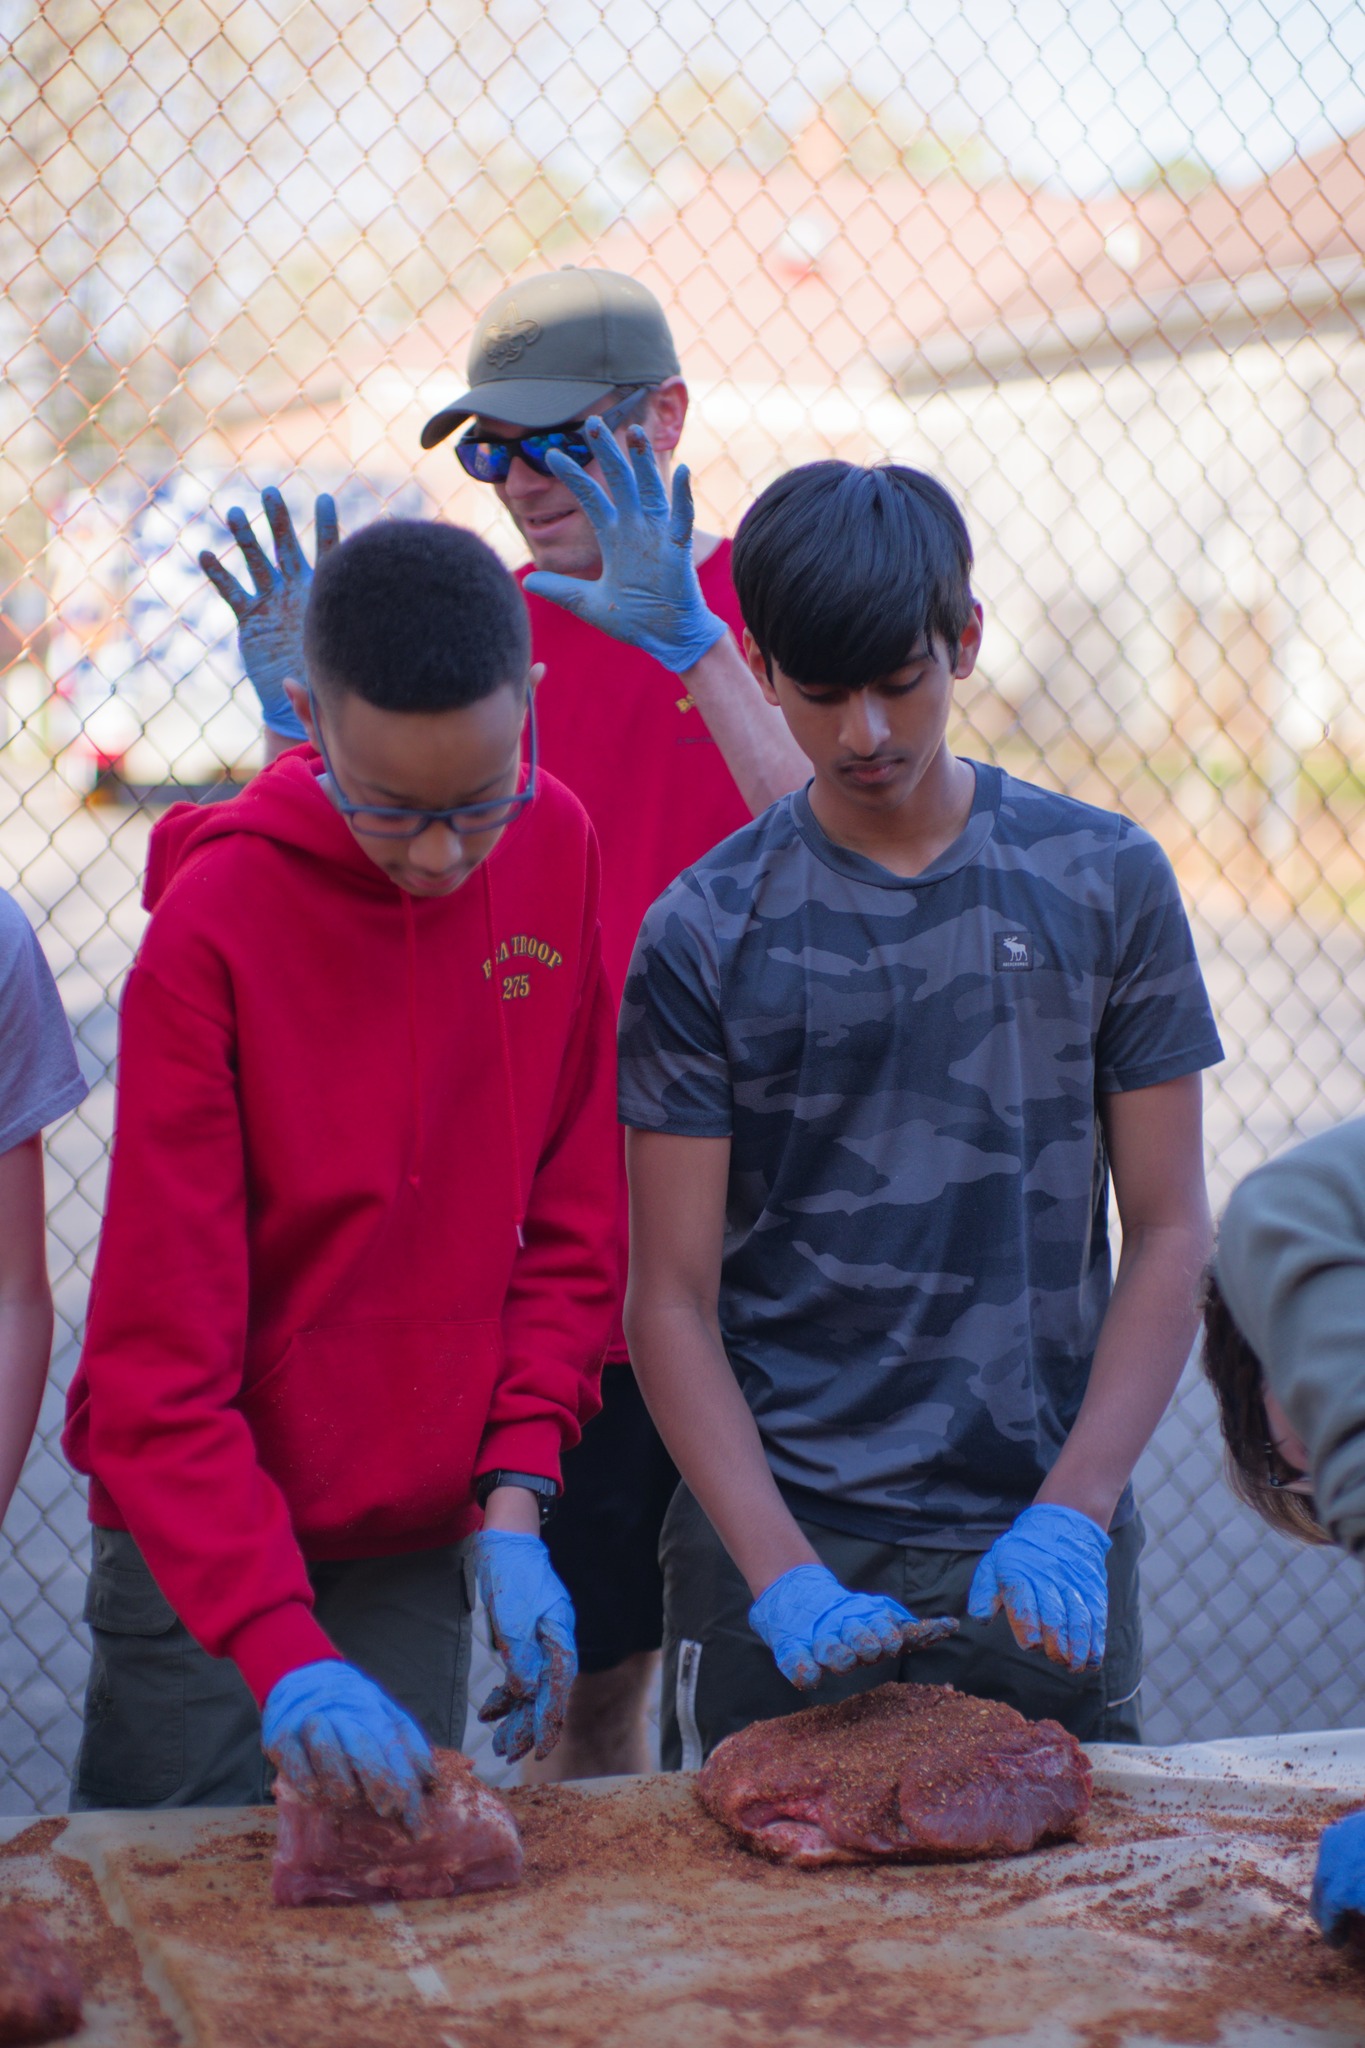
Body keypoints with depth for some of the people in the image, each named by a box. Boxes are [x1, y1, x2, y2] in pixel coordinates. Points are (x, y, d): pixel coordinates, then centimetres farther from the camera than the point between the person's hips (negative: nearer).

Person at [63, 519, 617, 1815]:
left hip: (416, 1542, 4)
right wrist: (282, 1649, -26)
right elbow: (159, 1352, -17)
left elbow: (570, 1221, 4)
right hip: (202, 1542, -3)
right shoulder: (214, 920, -18)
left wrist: (512, 1500, -5)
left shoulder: (555, 847, -4)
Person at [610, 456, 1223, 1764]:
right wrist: (781, 1571, -16)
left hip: (1043, 1560, 1)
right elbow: (670, 1300, -4)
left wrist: (1072, 1514, -10)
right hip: (775, 1539, -1)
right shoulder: (703, 934, -3)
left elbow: (1169, 1234, 2)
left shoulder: (1105, 884, 1)